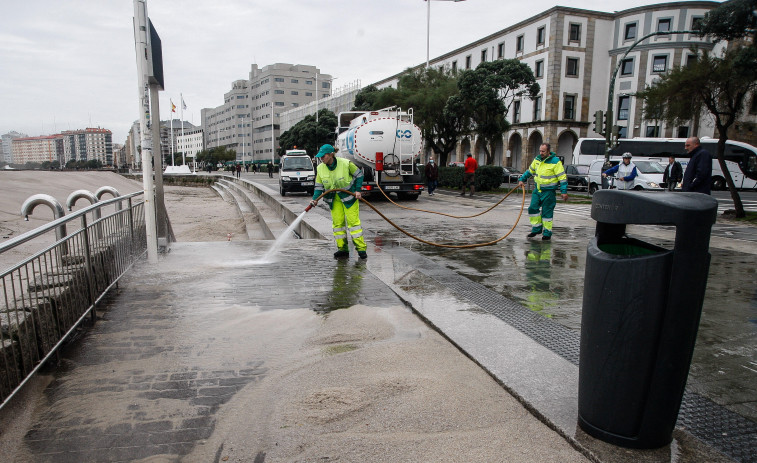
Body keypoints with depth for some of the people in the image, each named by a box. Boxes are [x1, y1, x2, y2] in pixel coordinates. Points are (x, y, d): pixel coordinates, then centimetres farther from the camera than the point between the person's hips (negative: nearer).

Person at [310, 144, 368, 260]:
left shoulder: (346, 163, -16)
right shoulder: (320, 168, -4)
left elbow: (359, 175, -3)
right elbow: (319, 186, 3)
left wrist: (357, 190, -9)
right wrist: (315, 199, -12)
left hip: (349, 196, -4)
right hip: (334, 198, 4)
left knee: (353, 221, -7)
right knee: (337, 222, 0)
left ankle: (361, 249, -2)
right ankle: (342, 249, 8)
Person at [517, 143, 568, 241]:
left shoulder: (555, 162, -12)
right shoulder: (537, 159, 7)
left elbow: (562, 177, -12)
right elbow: (529, 171, 22)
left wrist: (564, 192, -16)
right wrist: (521, 180, 16)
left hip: (549, 192, -6)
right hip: (537, 190, 6)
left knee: (547, 213, -1)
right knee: (532, 208, 1)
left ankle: (547, 233, 10)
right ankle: (536, 229, 15)